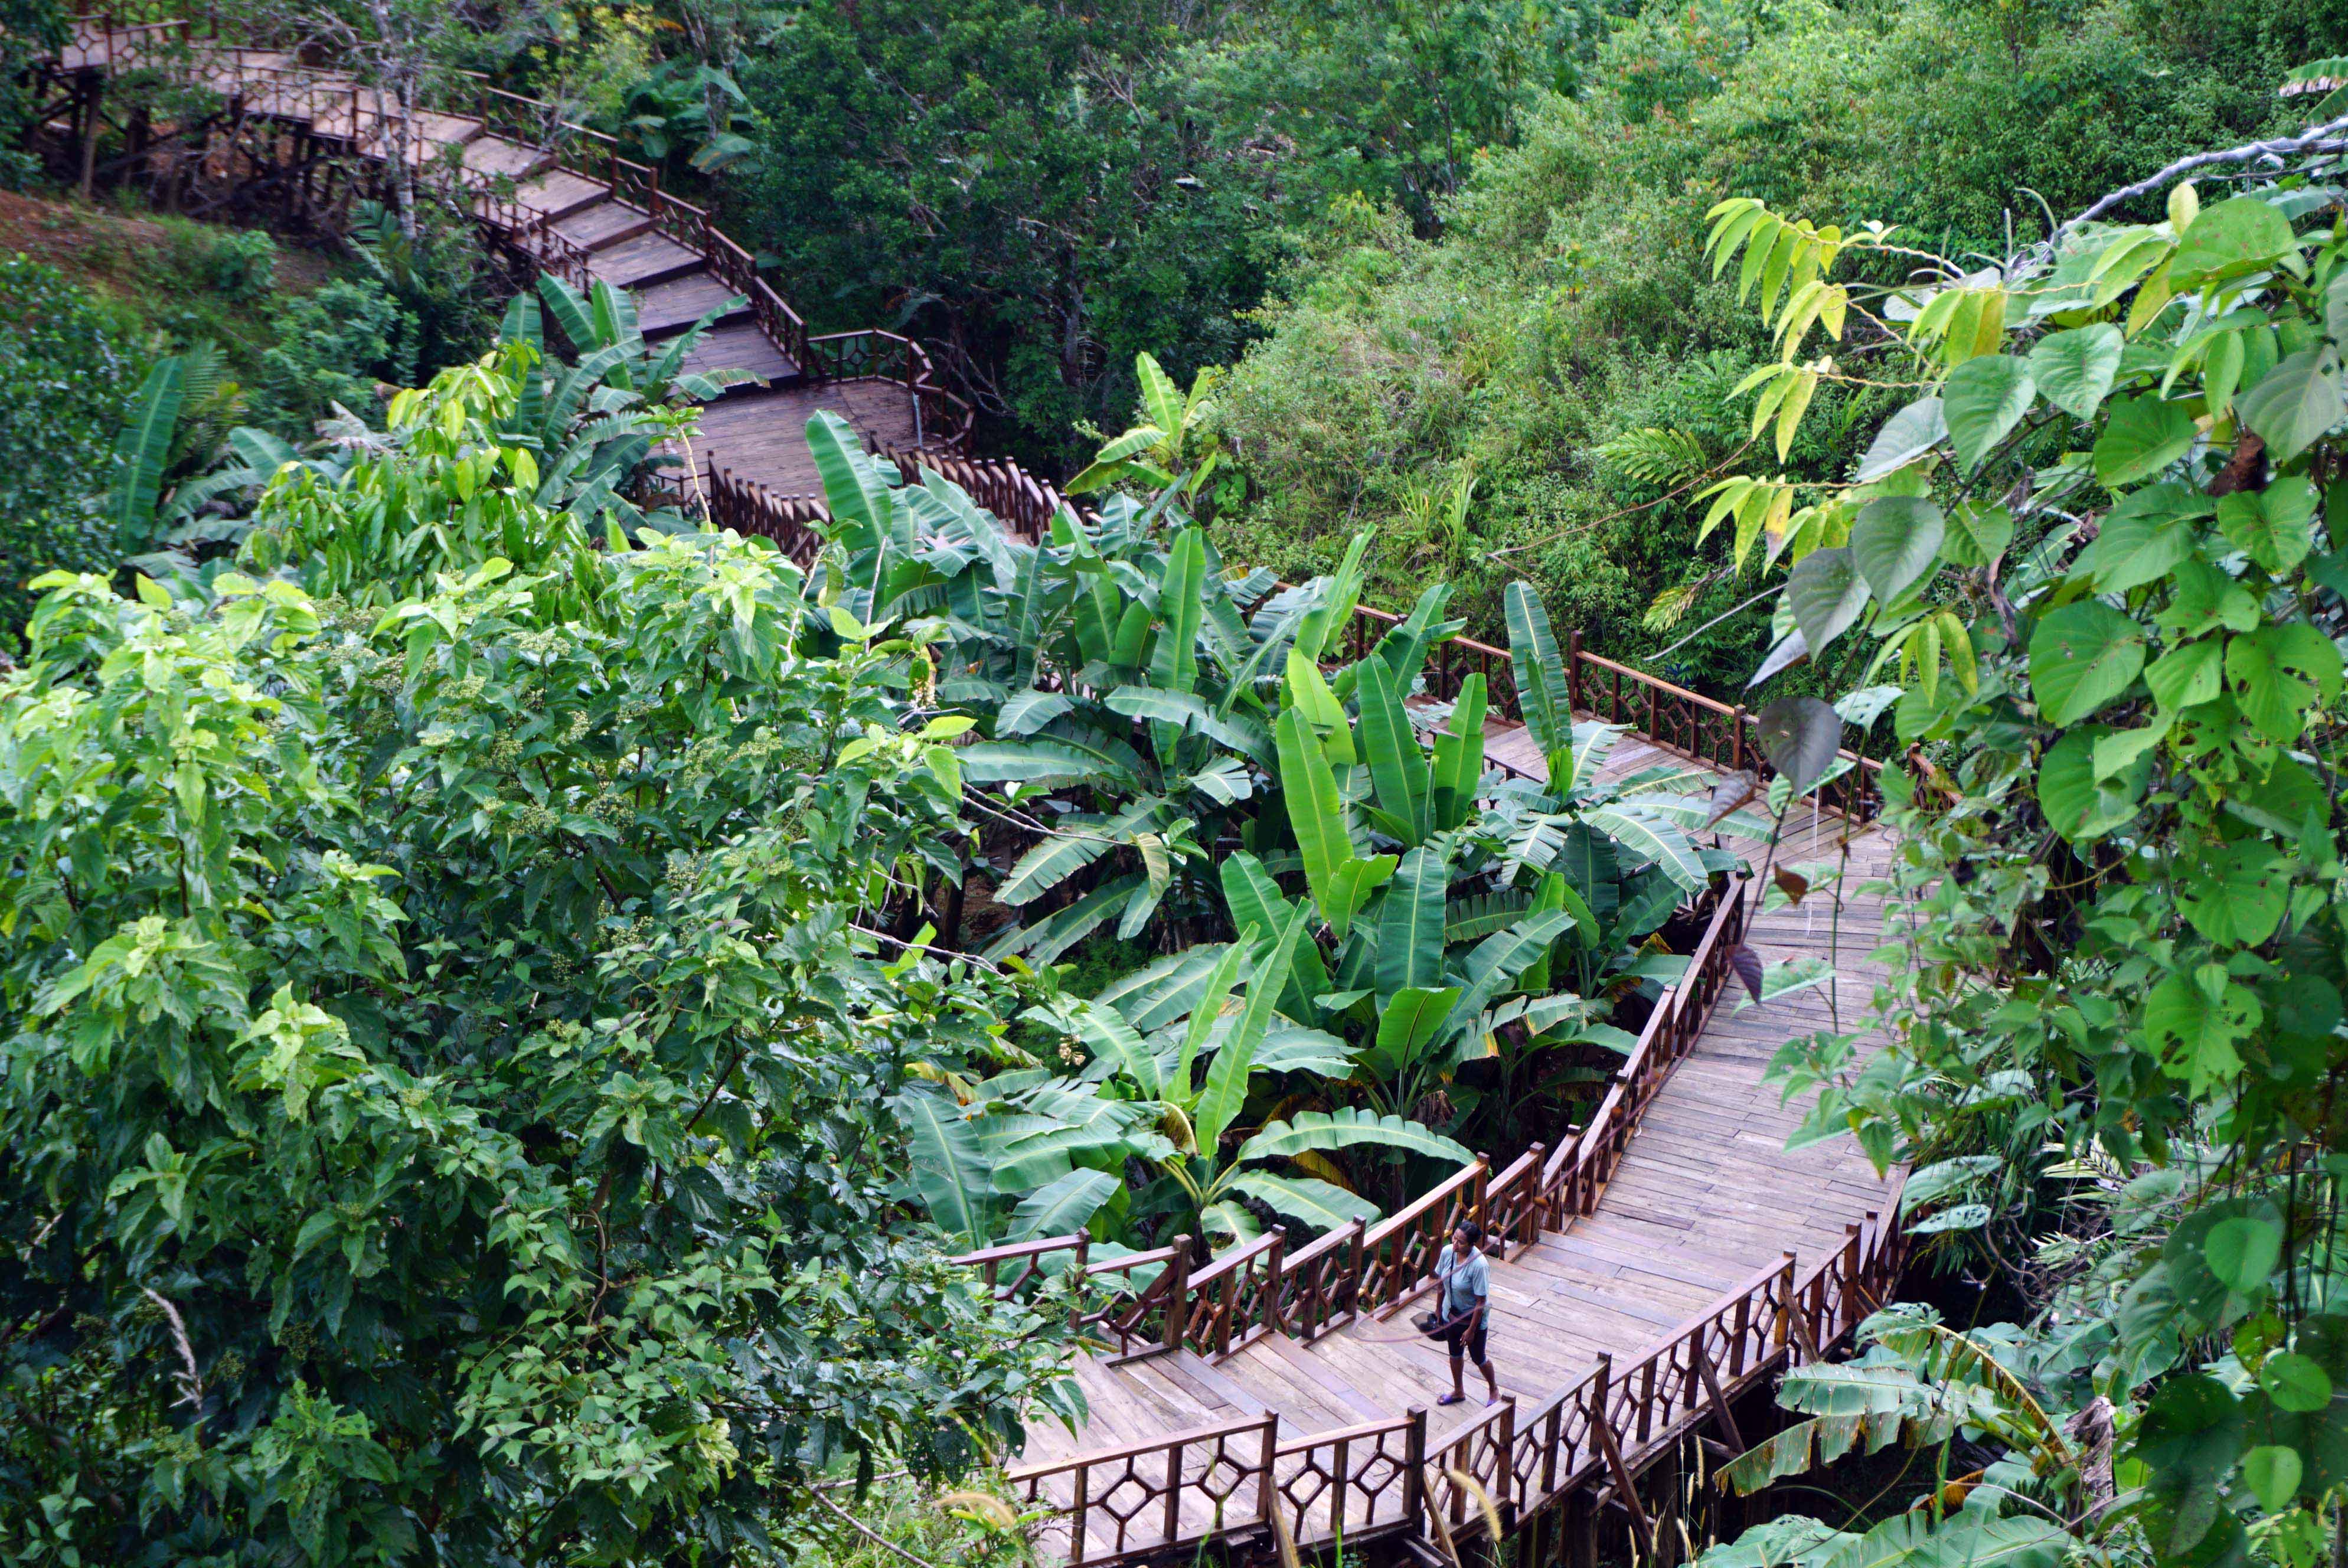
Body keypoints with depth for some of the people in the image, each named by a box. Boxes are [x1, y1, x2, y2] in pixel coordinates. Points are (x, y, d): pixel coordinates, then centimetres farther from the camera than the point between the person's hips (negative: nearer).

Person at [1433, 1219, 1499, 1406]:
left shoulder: (1479, 1266, -34)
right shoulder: (1447, 1252, -16)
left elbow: (1481, 1302, -25)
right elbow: (1441, 1283, 1)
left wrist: (1471, 1330, -18)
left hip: (1473, 1318, -5)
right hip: (1451, 1314, 5)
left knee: (1478, 1358, 15)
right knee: (1455, 1354, 24)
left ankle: (1494, 1391, 43)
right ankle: (1458, 1391, 48)